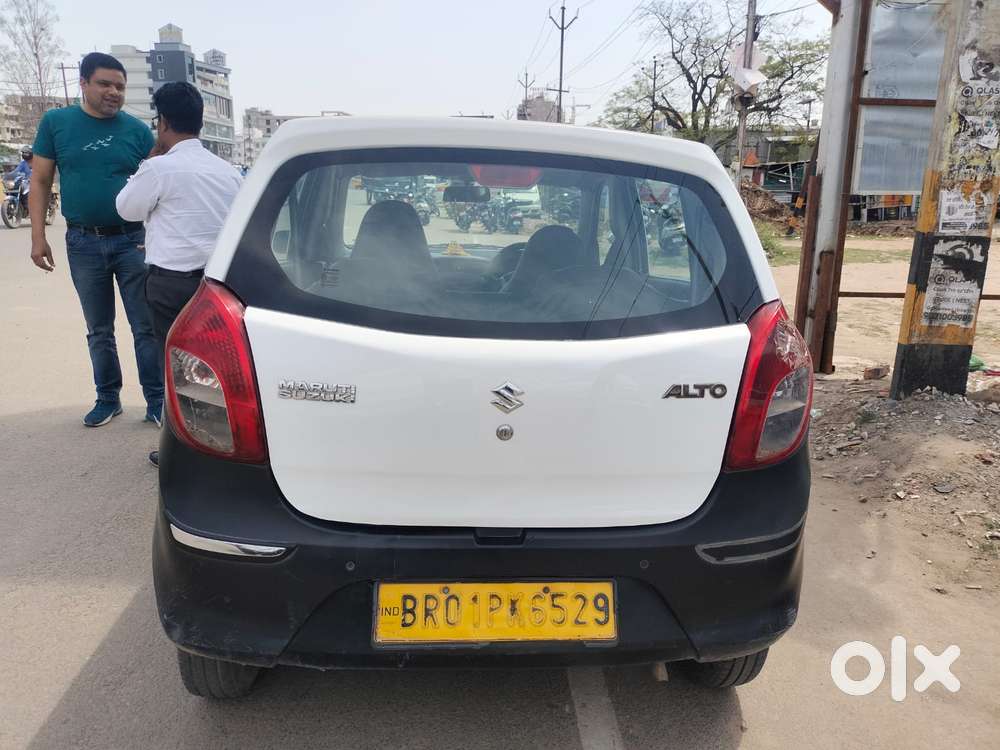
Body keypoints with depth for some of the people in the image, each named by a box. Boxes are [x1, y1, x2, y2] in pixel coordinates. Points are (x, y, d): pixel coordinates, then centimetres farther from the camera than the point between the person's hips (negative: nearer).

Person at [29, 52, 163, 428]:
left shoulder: (136, 129, 0)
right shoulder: (55, 122, 2)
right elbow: (40, 181, 4)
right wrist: (38, 236, -2)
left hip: (133, 240, -1)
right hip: (83, 244, 1)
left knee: (146, 327, 1)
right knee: (99, 331, 12)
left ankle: (156, 401, 10)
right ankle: (108, 399, 25)